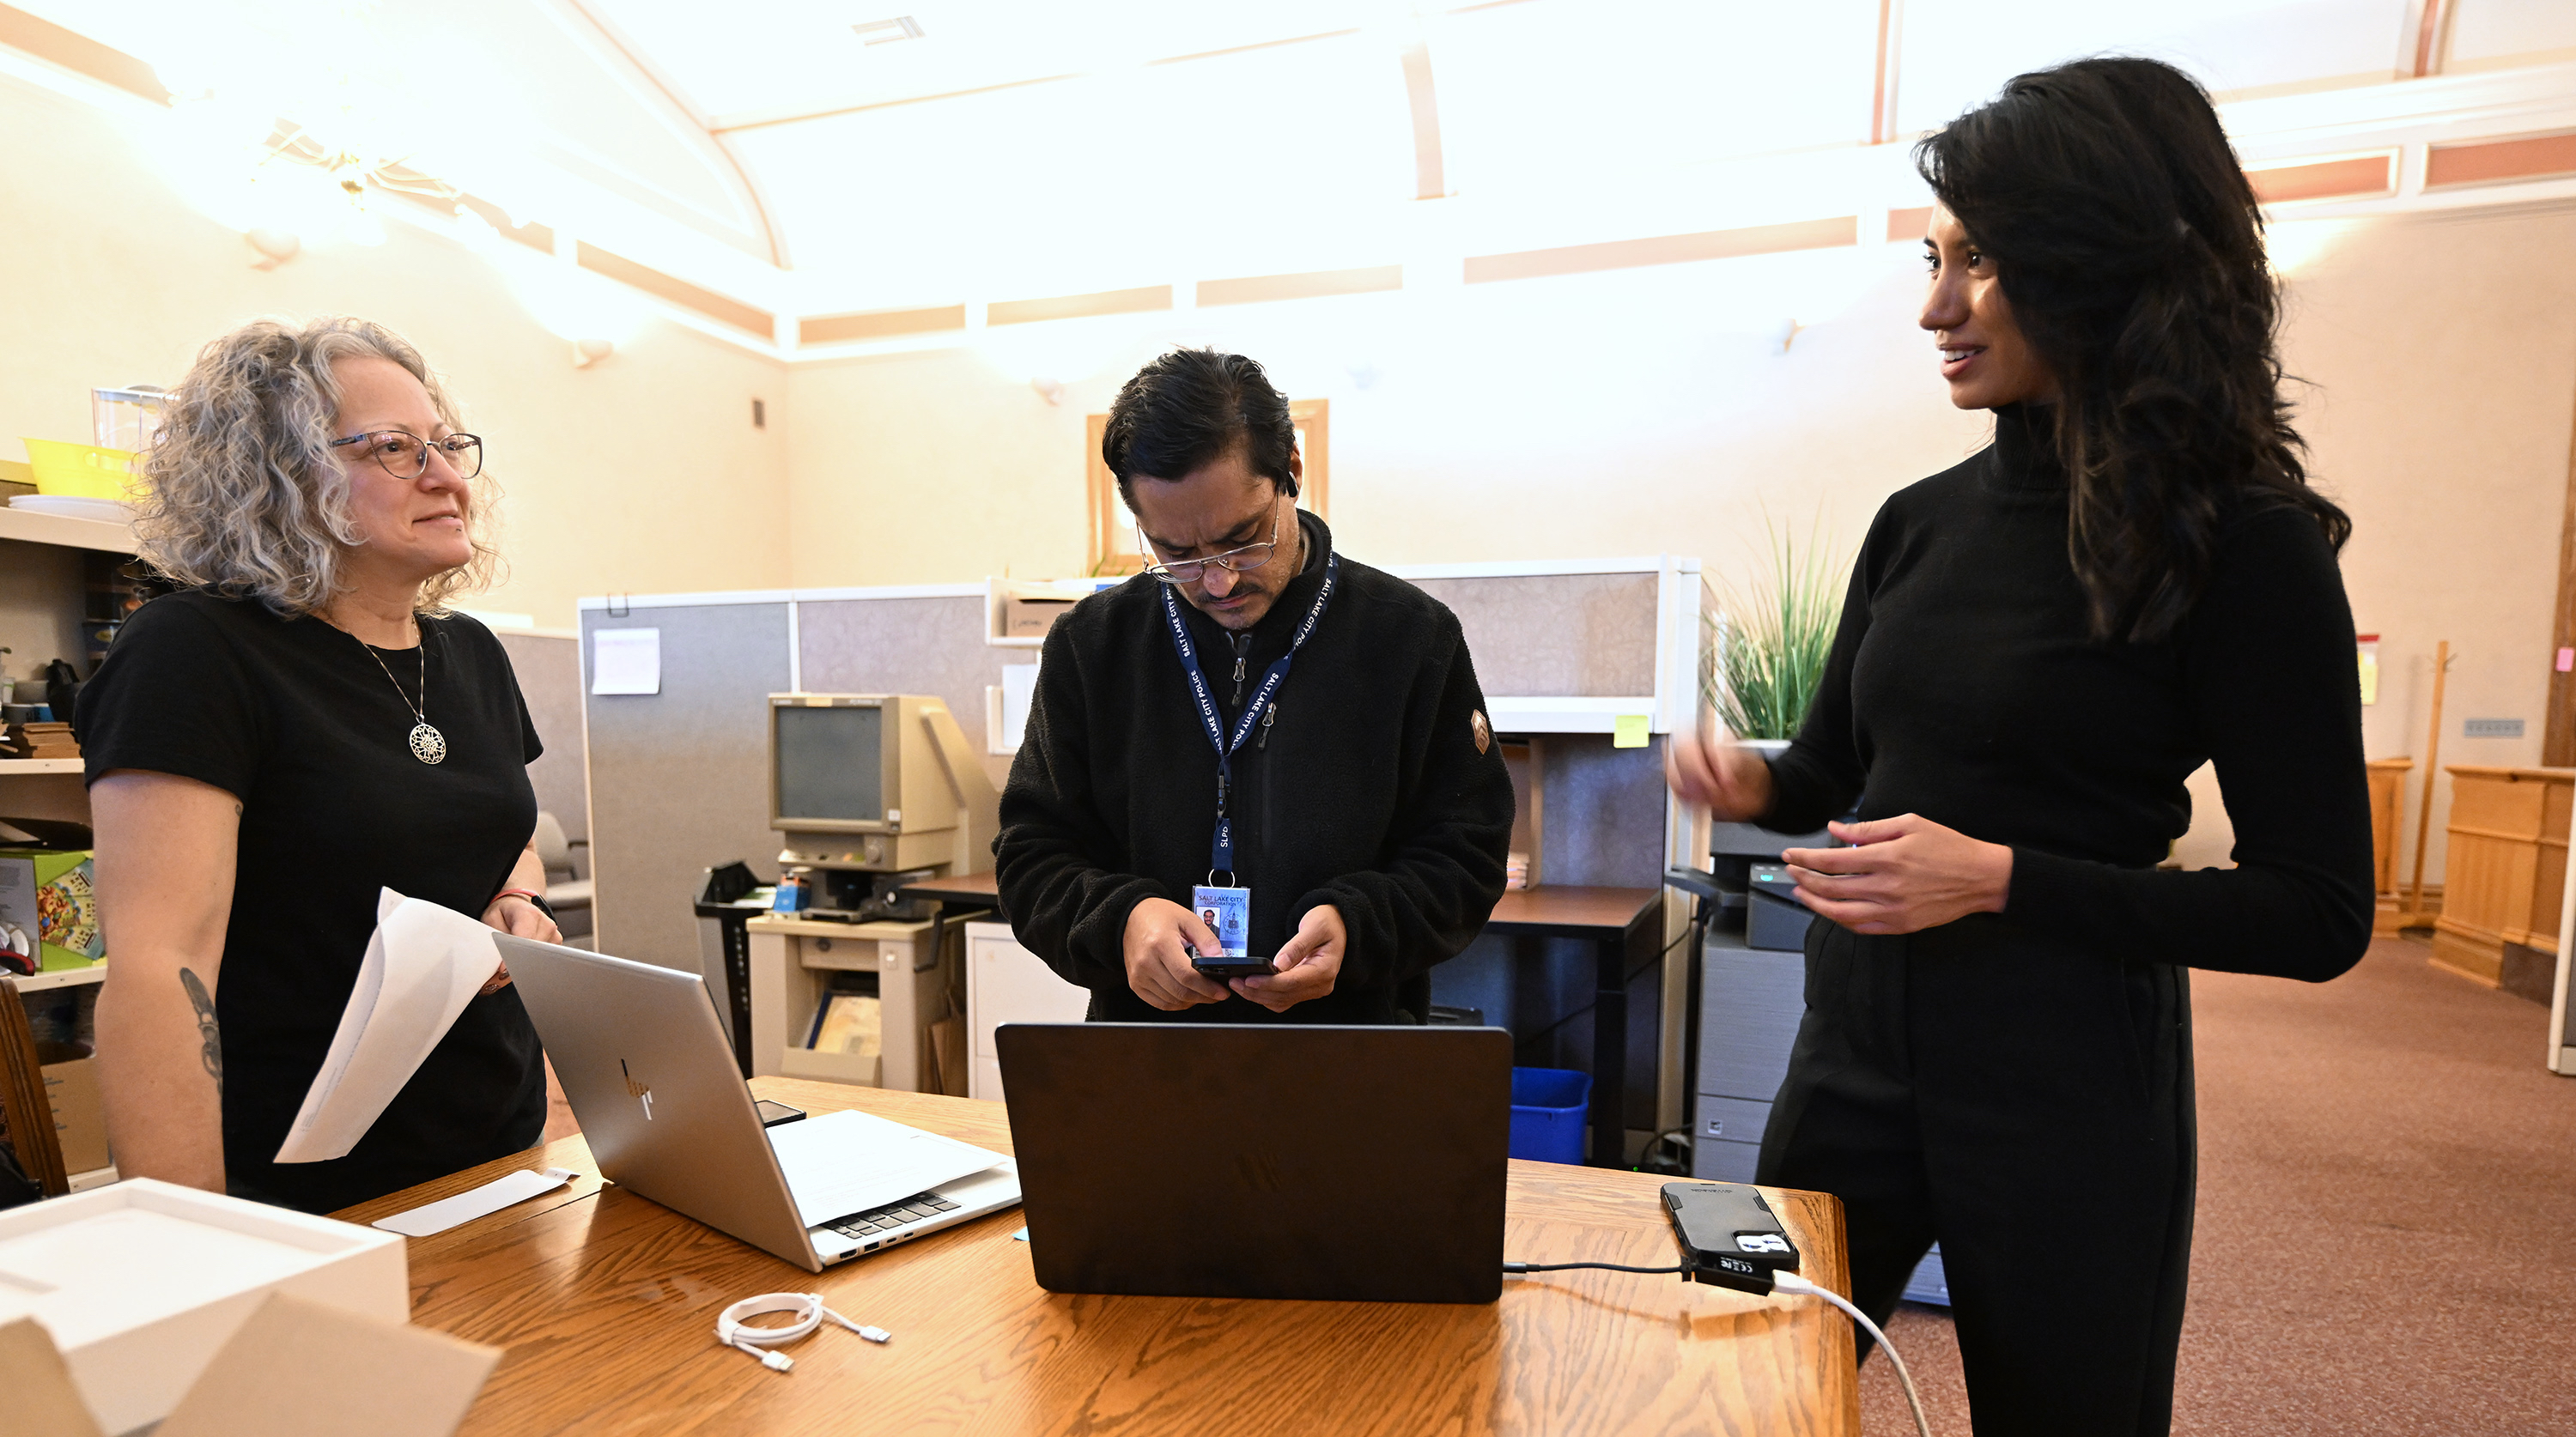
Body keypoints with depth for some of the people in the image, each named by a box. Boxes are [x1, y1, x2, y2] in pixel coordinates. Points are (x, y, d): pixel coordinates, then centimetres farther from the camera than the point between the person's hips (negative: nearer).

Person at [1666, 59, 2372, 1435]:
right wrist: (1754, 784, -9)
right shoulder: (1922, 520, 3)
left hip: (2065, 1093, -4)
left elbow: (2316, 913, -11)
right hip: (1854, 1049, 5)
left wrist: (1999, 880, -21)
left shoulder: (2244, 547, -11)